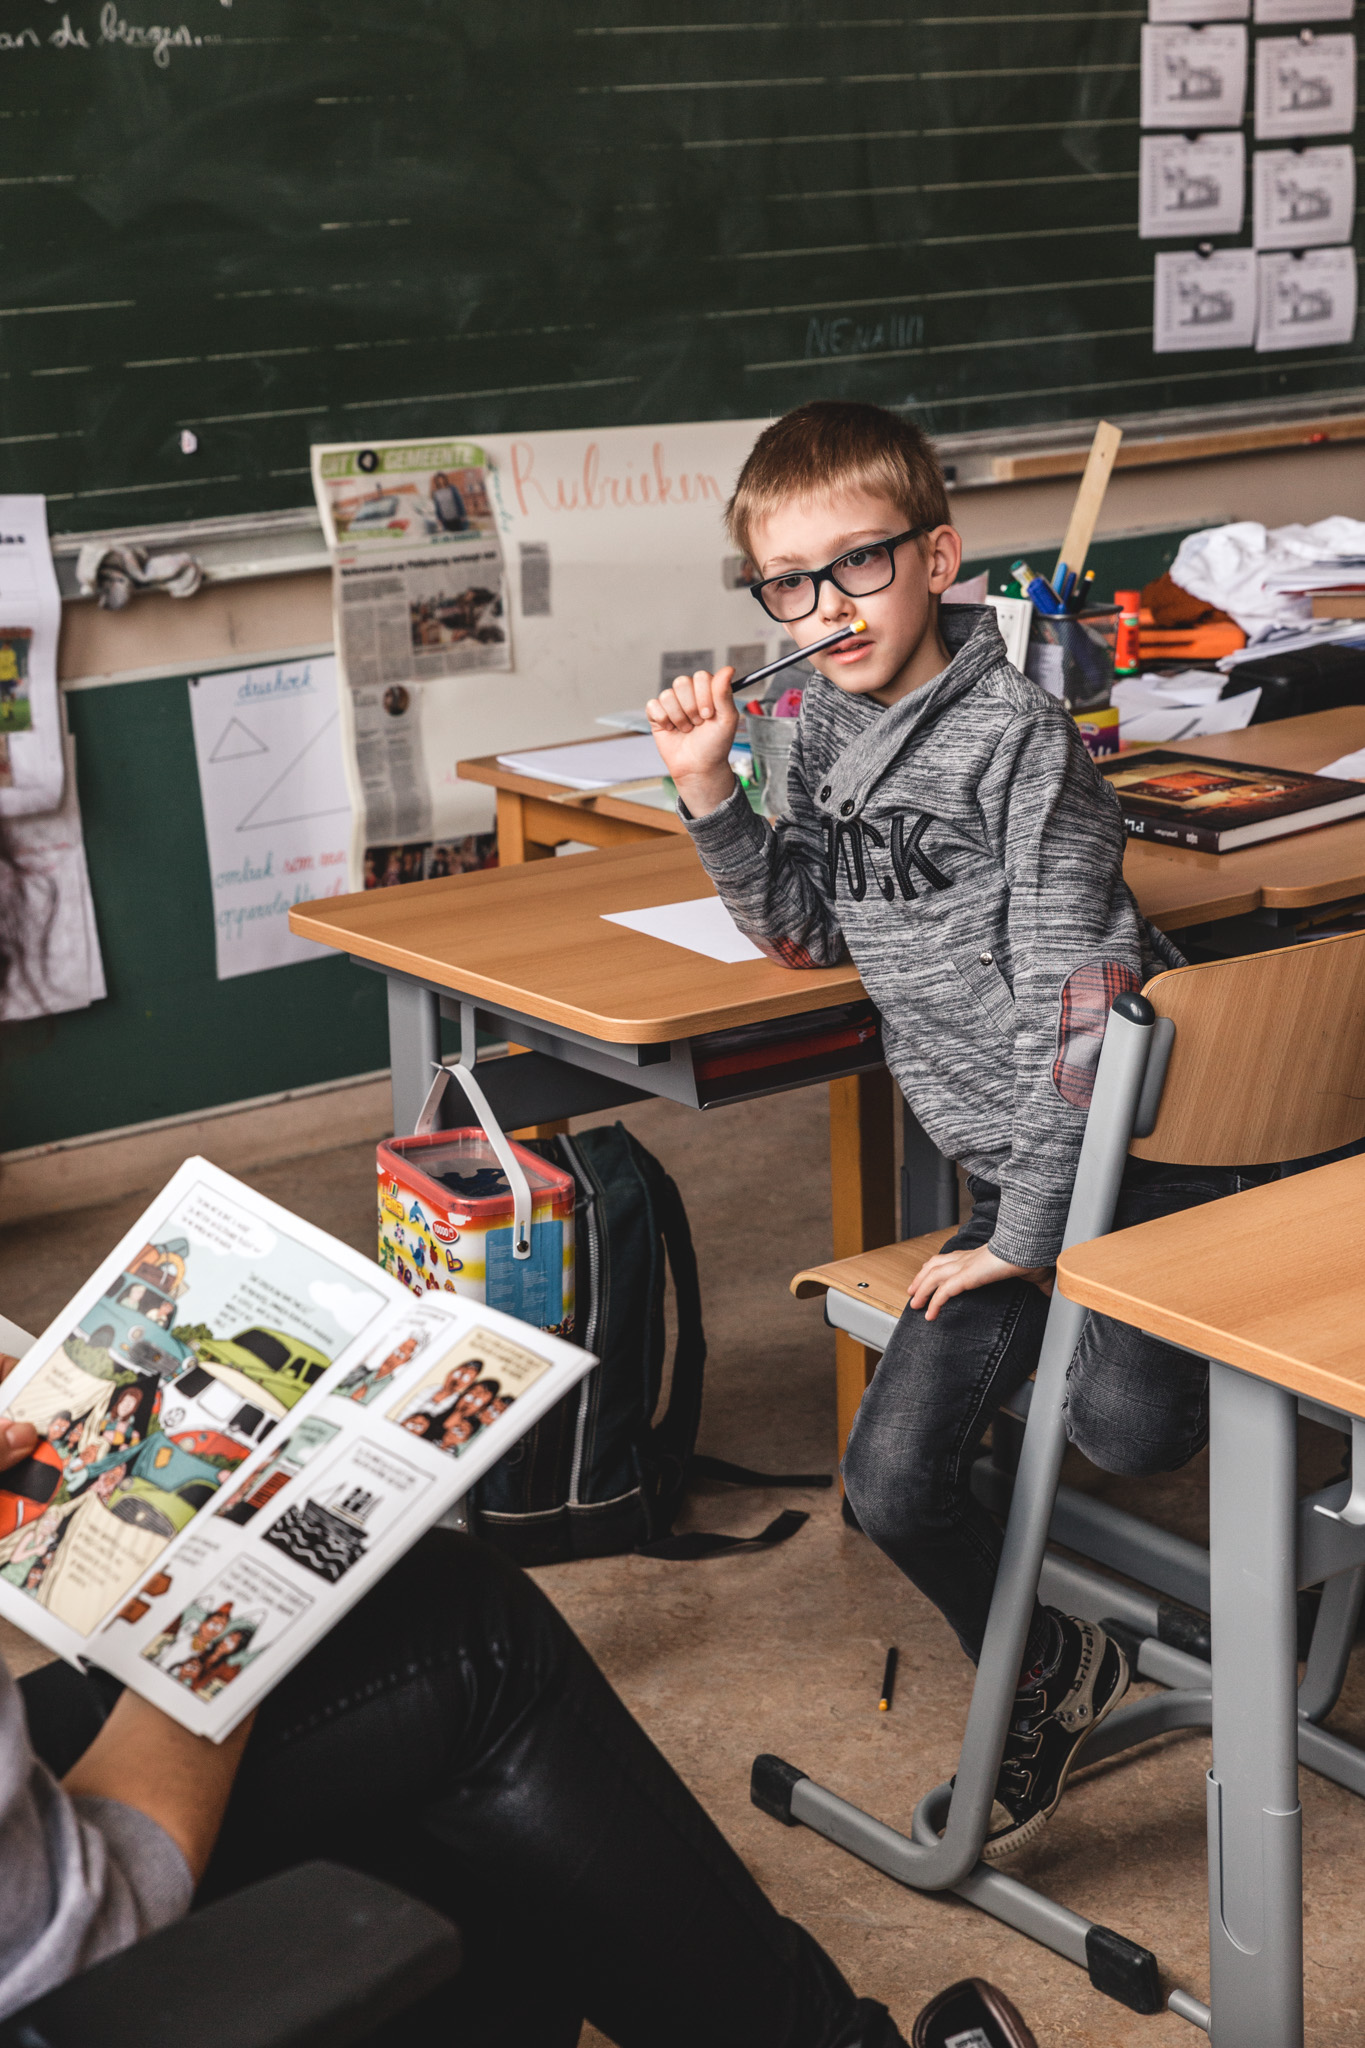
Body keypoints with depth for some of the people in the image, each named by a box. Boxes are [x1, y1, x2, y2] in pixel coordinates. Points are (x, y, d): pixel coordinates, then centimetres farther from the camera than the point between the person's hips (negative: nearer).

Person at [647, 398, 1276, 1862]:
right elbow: (811, 933, 18)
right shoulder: (825, 725, 7)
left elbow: (1073, 998, -18)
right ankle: (1049, 1677, 25)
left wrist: (1030, 1230, -17)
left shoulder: (1017, 738, -15)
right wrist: (711, 794, 3)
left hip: (1146, 1146, -6)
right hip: (1010, 1173, 6)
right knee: (891, 1481, -2)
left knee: (1119, 1423, -29)